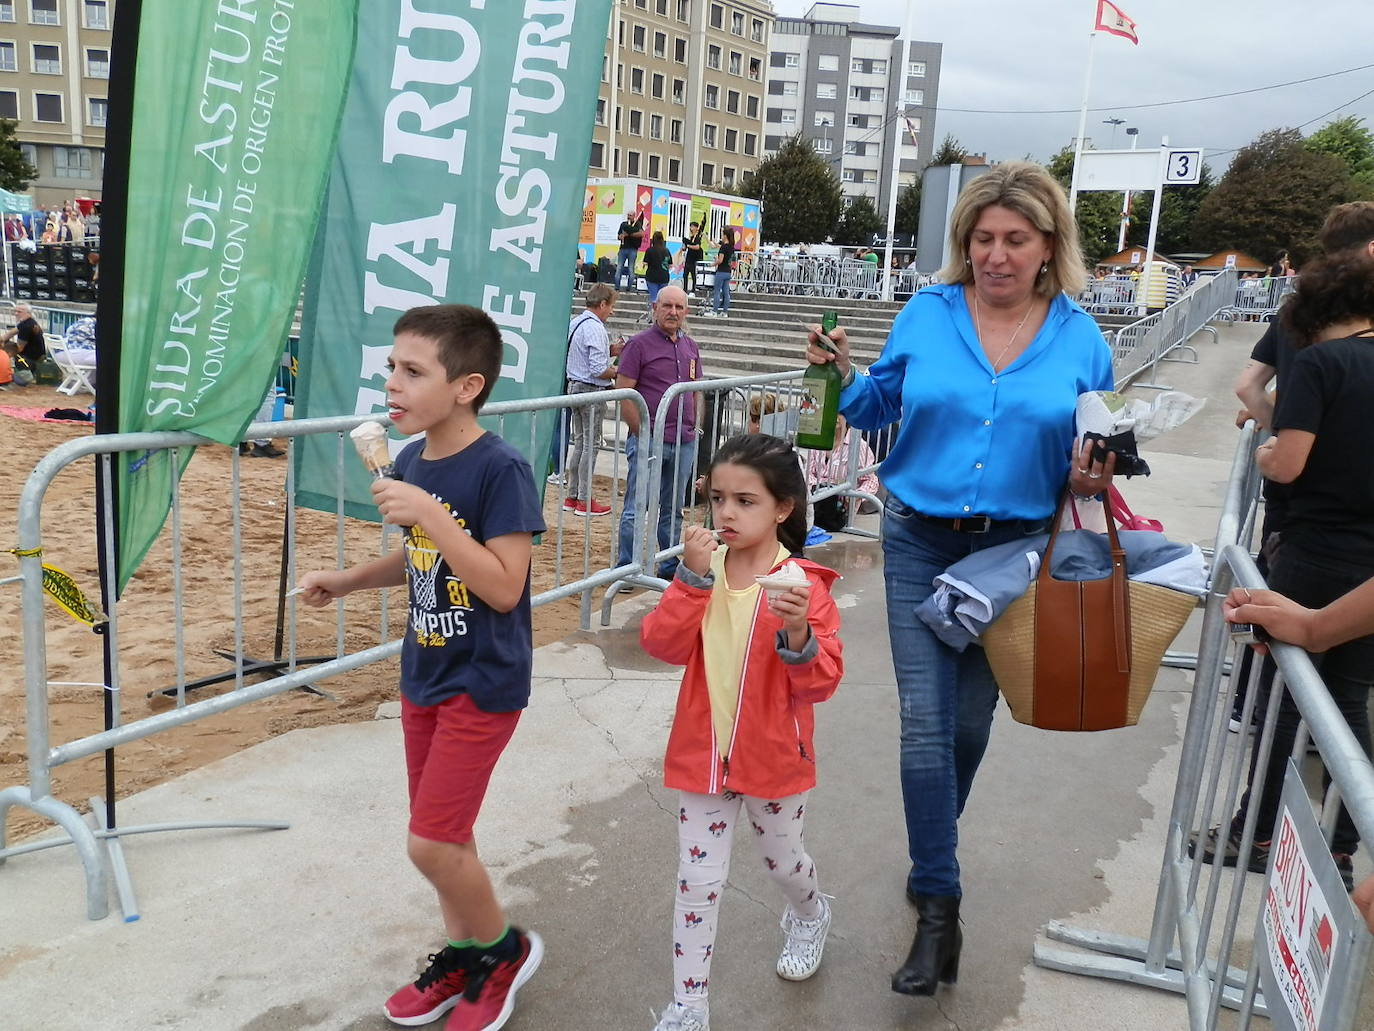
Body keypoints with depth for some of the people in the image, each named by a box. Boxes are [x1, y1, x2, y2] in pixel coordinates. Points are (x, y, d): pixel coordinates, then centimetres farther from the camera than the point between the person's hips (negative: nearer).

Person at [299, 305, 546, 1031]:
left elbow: (502, 587, -25)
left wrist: (431, 513, -30)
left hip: (483, 682, -7)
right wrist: (346, 580, 0)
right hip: (423, 673, 7)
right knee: (442, 833, 18)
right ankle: (463, 954, 39)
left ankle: (505, 948, 23)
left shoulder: (499, 469, -21)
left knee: (431, 844, -4)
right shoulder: (410, 463, 1)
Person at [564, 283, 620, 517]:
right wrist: (618, 372, -5)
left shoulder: (574, 322, 11)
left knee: (580, 442, 16)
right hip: (591, 391, -9)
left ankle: (572, 496, 20)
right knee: (590, 445, -2)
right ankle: (584, 501, 3)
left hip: (574, 386, 9)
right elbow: (599, 370, -22)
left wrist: (609, 351, 12)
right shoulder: (595, 328, -18)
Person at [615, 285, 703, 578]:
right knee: (636, 509, -2)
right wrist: (641, 433, -13)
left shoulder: (690, 347, 14)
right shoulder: (639, 344, -5)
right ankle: (625, 568, 7)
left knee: (673, 509, 15)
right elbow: (623, 392, -10)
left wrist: (697, 427, 11)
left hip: (684, 443, 6)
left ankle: (671, 566, 25)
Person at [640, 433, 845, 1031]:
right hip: (702, 755, 2)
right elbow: (662, 645, -17)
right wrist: (692, 577, -27)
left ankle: (810, 917, 58)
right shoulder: (702, 572, -5)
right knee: (697, 880, 7)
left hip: (774, 759, -2)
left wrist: (798, 635, -37)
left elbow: (822, 683, -18)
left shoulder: (803, 584, -15)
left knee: (780, 858, 23)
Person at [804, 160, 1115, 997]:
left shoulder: (1080, 339, -1)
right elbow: (884, 407, 7)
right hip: (920, 542, 0)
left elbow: (1094, 452, 6)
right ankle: (939, 907, 9)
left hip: (1015, 549, 1)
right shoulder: (927, 315, -2)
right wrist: (845, 376, -12)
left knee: (971, 721, 14)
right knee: (925, 722, -5)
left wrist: (1089, 478, -16)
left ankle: (931, 858, 41)